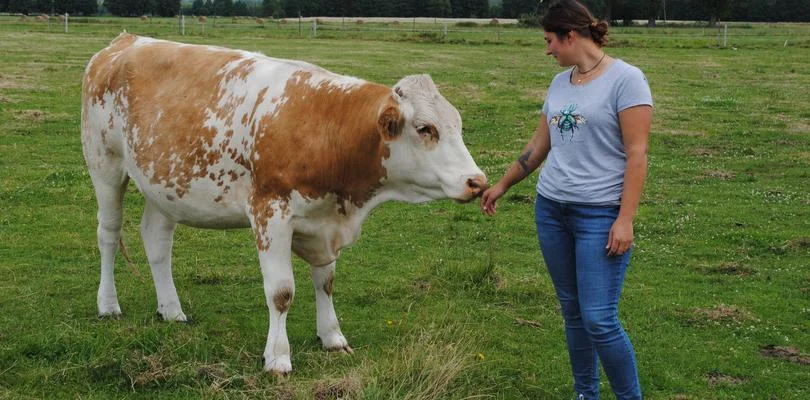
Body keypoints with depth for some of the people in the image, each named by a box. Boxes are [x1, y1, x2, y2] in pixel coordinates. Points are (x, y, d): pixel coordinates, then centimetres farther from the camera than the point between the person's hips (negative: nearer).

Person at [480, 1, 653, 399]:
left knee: (599, 320, -10)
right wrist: (502, 185, 29)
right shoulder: (560, 83, 11)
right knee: (572, 312, 12)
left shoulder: (625, 79, -10)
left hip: (600, 215, -7)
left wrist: (625, 219, -18)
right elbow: (539, 146, 22)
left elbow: (637, 153, -13)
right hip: (550, 209, 7)